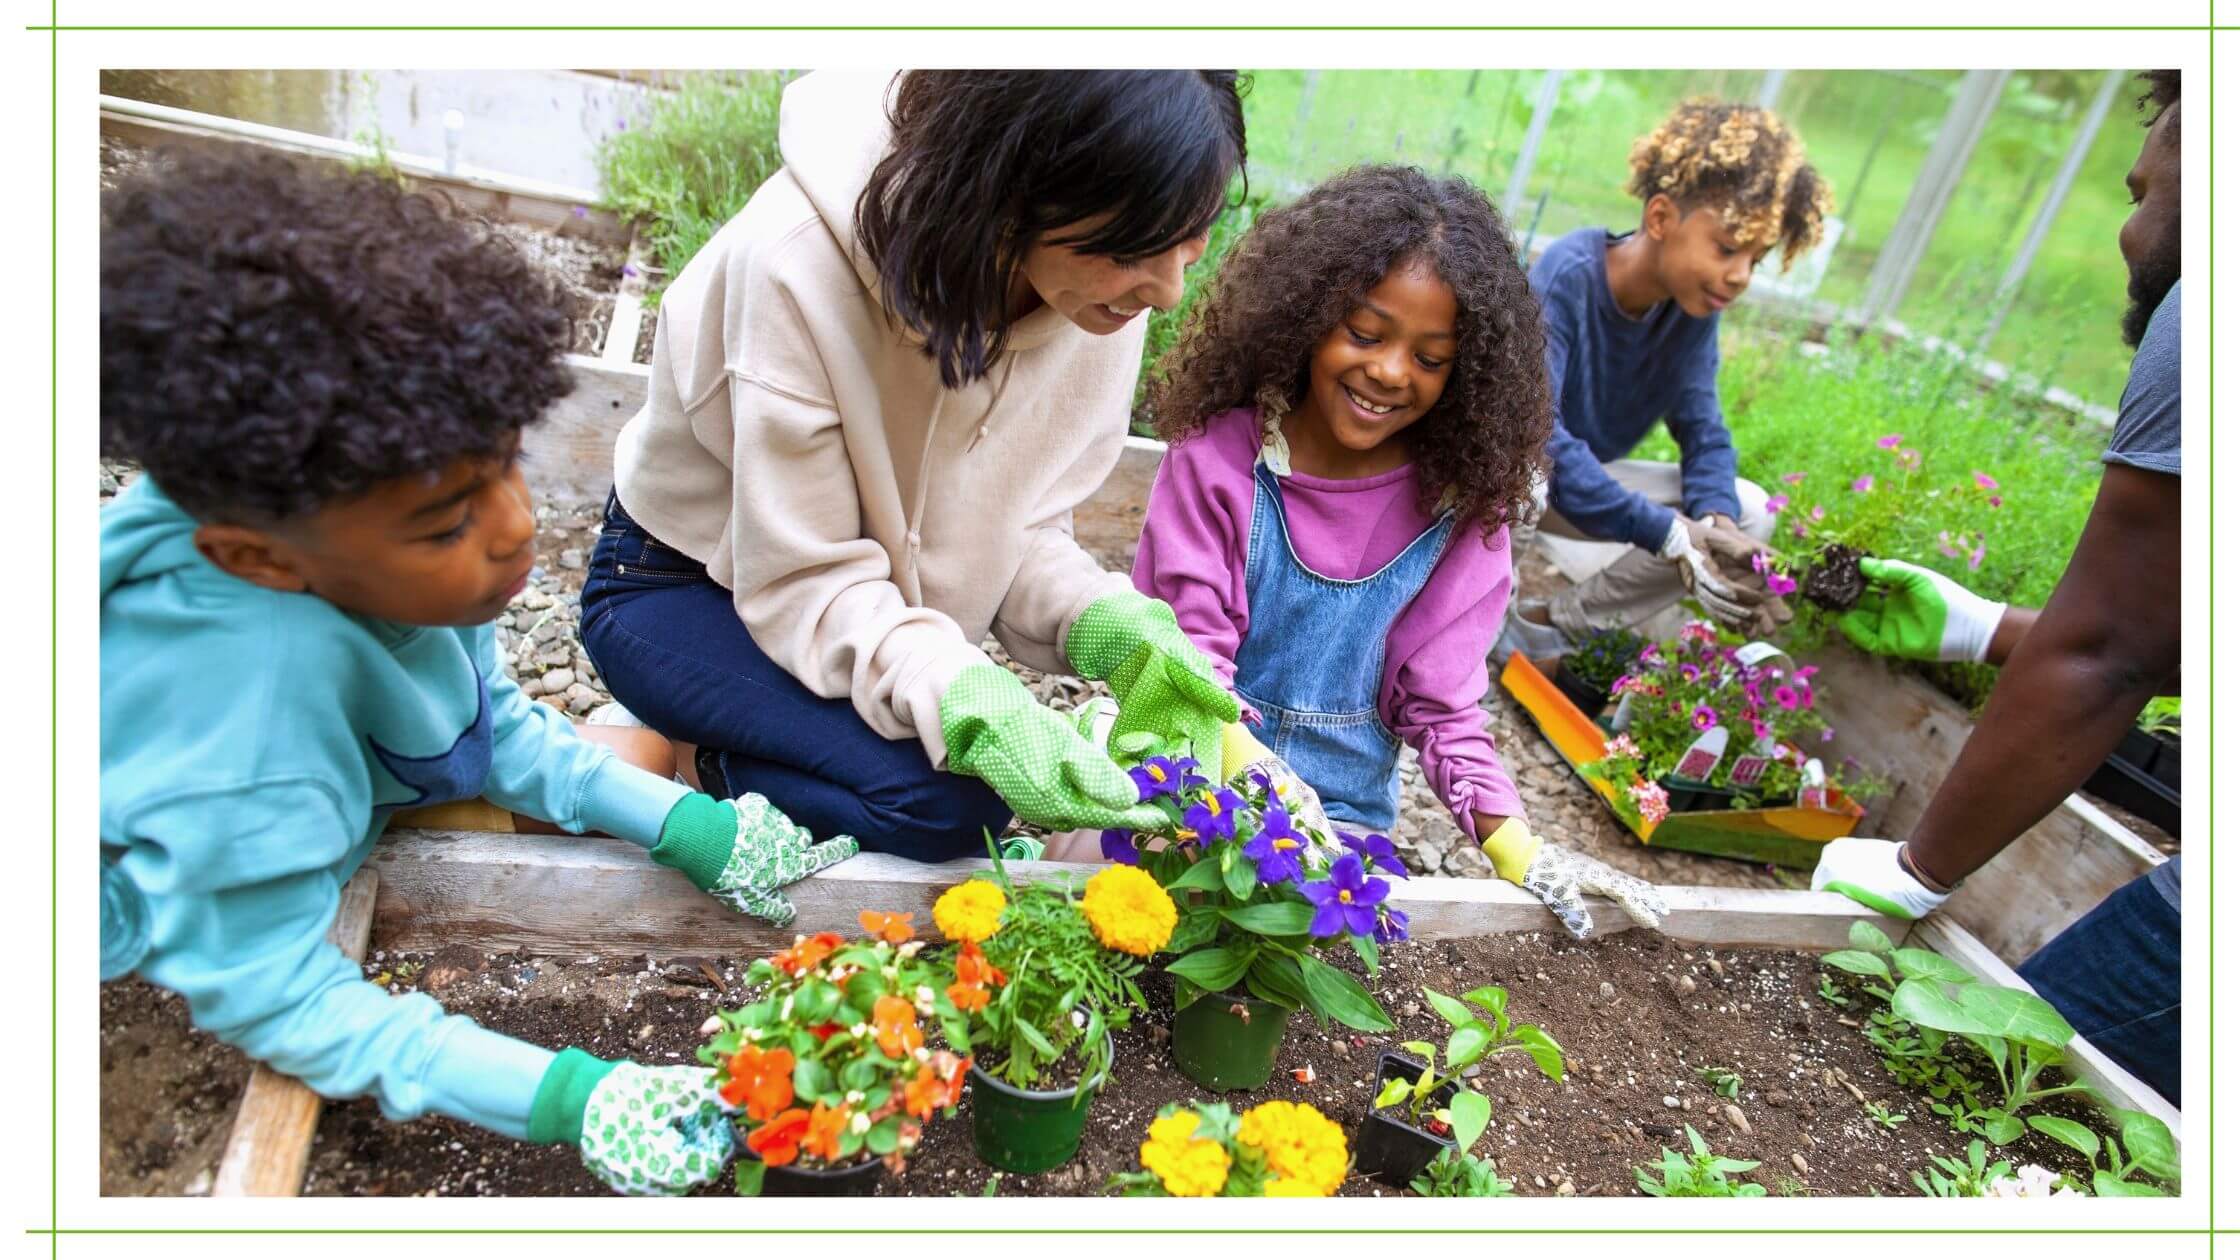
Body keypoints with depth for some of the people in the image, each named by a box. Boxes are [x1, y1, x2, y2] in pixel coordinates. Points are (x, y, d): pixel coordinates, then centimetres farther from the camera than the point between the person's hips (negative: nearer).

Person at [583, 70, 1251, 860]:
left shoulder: (1100, 287, -17)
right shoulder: (803, 258, -33)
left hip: (873, 596, 6)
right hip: (682, 587, -5)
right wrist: (968, 707, -43)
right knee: (950, 799, -26)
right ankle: (695, 760, 1)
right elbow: (807, 584, -27)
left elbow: (1016, 525, -7)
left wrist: (1102, 624, -27)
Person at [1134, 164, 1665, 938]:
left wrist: (1516, 848, -14)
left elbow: (1441, 697, -1)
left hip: (1345, 811, 2)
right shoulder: (1221, 450, -10)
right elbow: (1187, 646, -14)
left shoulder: (1459, 503, -4)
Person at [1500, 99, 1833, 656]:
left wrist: (1715, 521, -30)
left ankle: (1556, 627, -2)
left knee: (1748, 512, -7)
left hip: (1583, 483, 7)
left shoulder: (1694, 303, -8)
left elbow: (1702, 431, -7)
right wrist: (1668, 535, -39)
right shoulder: (1567, 275, -28)